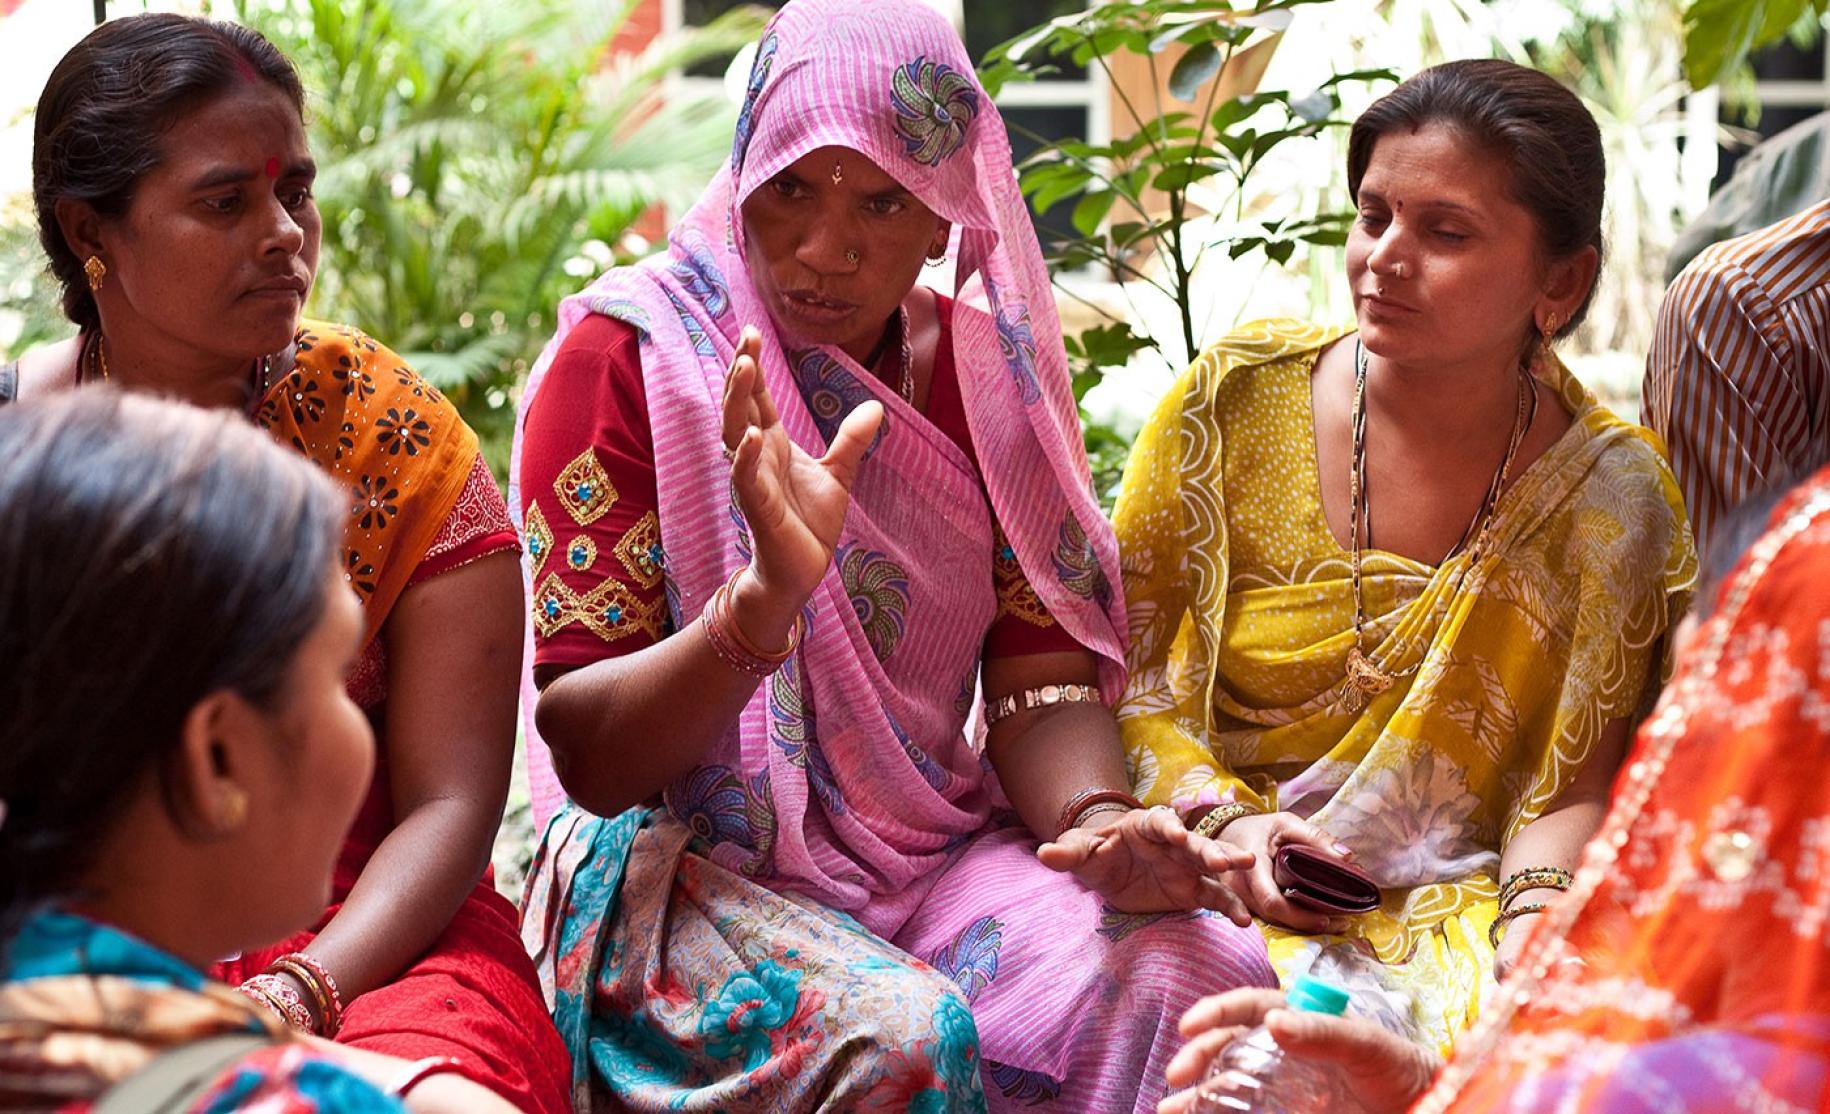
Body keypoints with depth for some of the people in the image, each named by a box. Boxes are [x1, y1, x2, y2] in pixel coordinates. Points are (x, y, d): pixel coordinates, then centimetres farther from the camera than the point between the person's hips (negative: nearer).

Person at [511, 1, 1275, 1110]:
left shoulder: (992, 371, 7)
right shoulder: (624, 356, -7)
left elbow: (1045, 693, 3)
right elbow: (588, 755, -11)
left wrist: (1100, 817, -21)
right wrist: (765, 601, -30)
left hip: (940, 855, 4)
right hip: (689, 870, -4)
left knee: (1199, 971, -24)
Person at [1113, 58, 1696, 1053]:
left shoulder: (1613, 496, -2)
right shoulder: (1239, 396, -2)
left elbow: (1574, 786, -1)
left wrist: (1536, 908, -22)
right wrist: (1223, 822, -13)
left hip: (1457, 907, 1)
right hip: (1220, 890, -1)